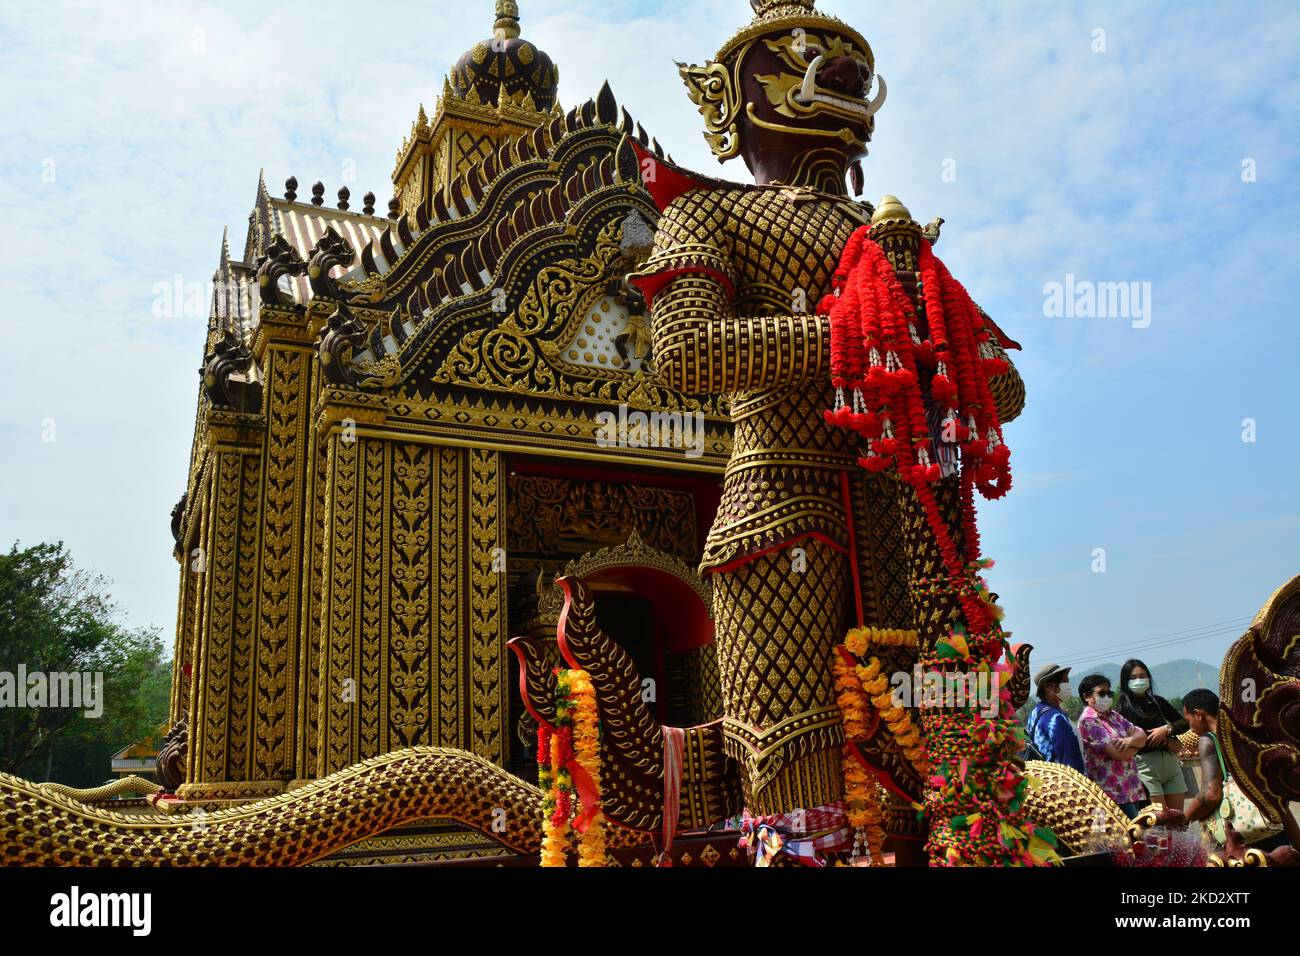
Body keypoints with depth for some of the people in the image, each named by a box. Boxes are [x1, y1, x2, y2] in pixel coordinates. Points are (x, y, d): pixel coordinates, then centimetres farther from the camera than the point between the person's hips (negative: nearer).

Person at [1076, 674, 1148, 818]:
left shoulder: (1113, 715, 17)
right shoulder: (1088, 720, -11)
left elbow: (1142, 736, 9)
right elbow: (1118, 753, -18)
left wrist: (1130, 740, -13)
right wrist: (1135, 746, 2)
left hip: (1131, 788, 8)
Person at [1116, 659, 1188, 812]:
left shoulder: (1157, 701, 16)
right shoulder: (1123, 706, 0)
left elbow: (1185, 723, 15)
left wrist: (1167, 729, -5)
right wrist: (1166, 742, -6)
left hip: (1170, 761, 5)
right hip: (1145, 763, -5)